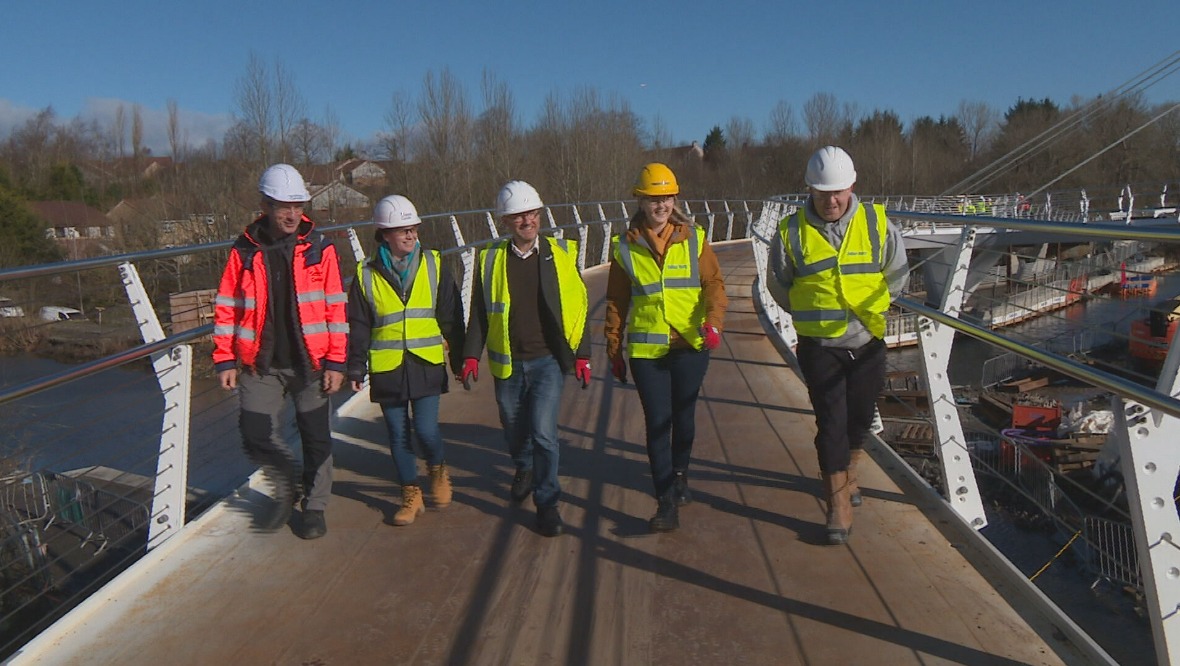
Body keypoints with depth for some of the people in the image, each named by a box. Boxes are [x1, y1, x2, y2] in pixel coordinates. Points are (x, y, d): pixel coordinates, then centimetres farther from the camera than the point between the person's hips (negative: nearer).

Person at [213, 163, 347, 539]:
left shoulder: (320, 249, -2)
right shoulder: (244, 251, 2)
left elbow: (335, 308, -2)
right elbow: (226, 307, 5)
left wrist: (335, 362, -7)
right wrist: (225, 360, 0)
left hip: (310, 363, -1)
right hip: (261, 366, 1)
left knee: (316, 438, 7)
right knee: (256, 437, 2)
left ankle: (314, 506, 27)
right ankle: (286, 488, 30)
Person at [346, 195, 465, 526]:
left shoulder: (433, 265, 2)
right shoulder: (367, 275, 1)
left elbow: (452, 318, 6)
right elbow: (357, 326, 7)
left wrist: (460, 361, 7)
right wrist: (356, 368, 3)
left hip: (427, 365, -1)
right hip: (386, 369, 1)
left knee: (426, 429, -9)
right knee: (398, 436, 8)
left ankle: (438, 468, 24)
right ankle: (411, 494, 25)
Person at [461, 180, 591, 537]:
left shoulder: (561, 254, 0)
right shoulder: (490, 259, 3)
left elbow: (578, 307, 4)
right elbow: (479, 312, 7)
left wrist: (582, 354, 1)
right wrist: (472, 354, -2)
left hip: (548, 360, -2)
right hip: (507, 363, 2)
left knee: (543, 432, -11)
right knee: (515, 430, 17)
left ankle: (547, 502, 7)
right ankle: (524, 469, 49)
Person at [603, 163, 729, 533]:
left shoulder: (694, 239, 2)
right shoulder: (625, 248, 2)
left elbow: (713, 284, -3)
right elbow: (616, 303, 8)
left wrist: (713, 321, -21)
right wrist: (614, 350, 9)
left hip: (691, 345, 1)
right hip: (645, 349, -1)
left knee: (683, 416, 13)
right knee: (657, 422, -2)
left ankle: (679, 475, 39)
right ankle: (667, 503, 3)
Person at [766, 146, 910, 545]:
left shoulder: (878, 224, -2)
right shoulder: (791, 231, -5)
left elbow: (896, 276, 10)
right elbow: (778, 285, 7)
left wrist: (868, 309, 5)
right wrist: (813, 314, 8)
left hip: (867, 342, 2)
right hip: (818, 346, -2)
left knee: (860, 418, 15)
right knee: (831, 423, -3)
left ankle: (847, 477, 41)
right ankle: (839, 505, 8)